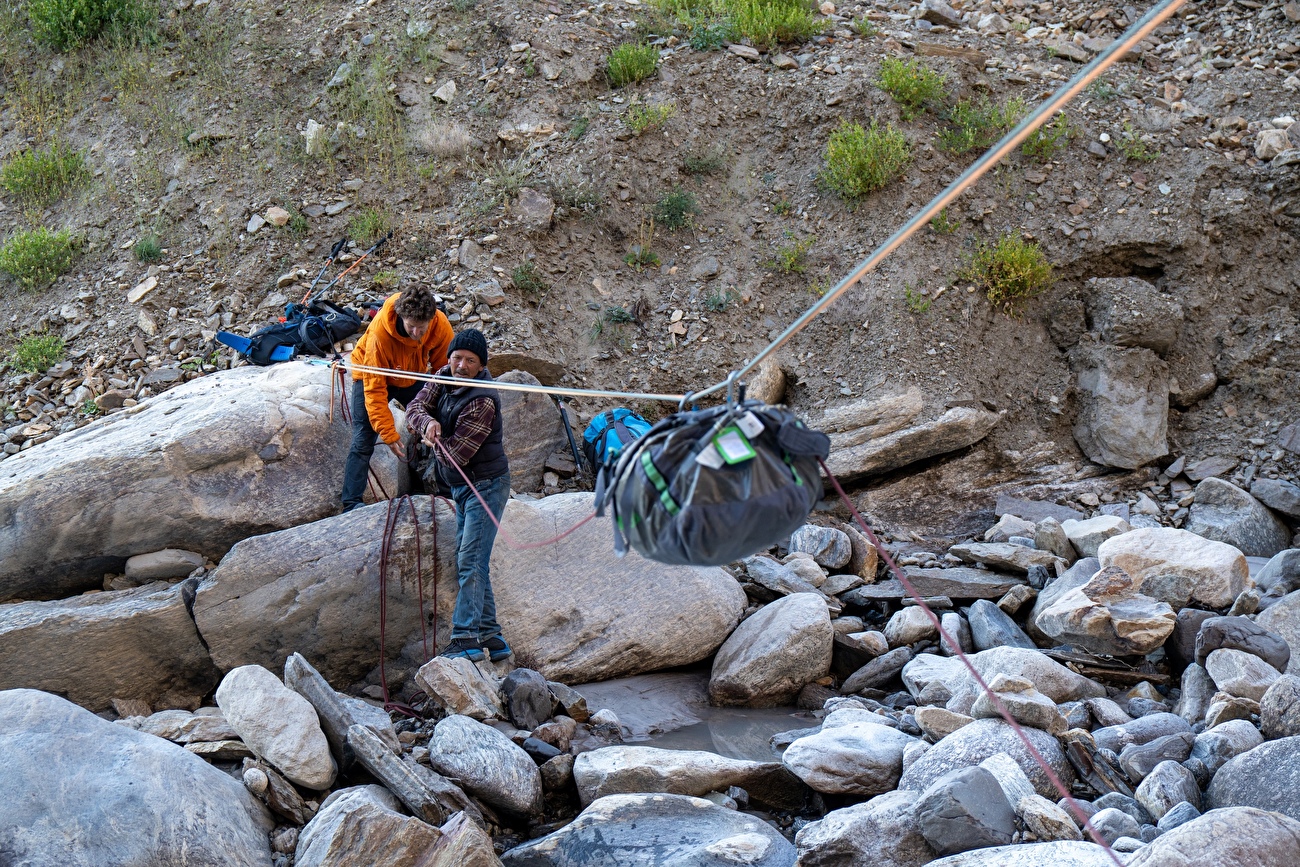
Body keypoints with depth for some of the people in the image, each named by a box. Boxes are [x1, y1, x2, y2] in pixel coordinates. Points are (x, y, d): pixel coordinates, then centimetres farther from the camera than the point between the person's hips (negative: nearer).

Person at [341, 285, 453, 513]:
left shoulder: (441, 325, -28)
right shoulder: (380, 333, -39)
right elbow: (375, 390, -33)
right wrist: (389, 434, -35)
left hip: (413, 378, 4)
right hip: (373, 377, -4)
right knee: (363, 442, -12)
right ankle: (351, 505, -9)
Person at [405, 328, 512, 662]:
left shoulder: (482, 401, -24)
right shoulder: (444, 377, 2)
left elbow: (454, 455, -23)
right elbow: (415, 407, -2)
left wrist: (432, 440, -5)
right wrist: (428, 423, -24)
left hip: (485, 486, -9)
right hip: (461, 487, 9)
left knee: (470, 562, -15)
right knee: (468, 563, 10)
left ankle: (465, 638, -17)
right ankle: (490, 637, 15)